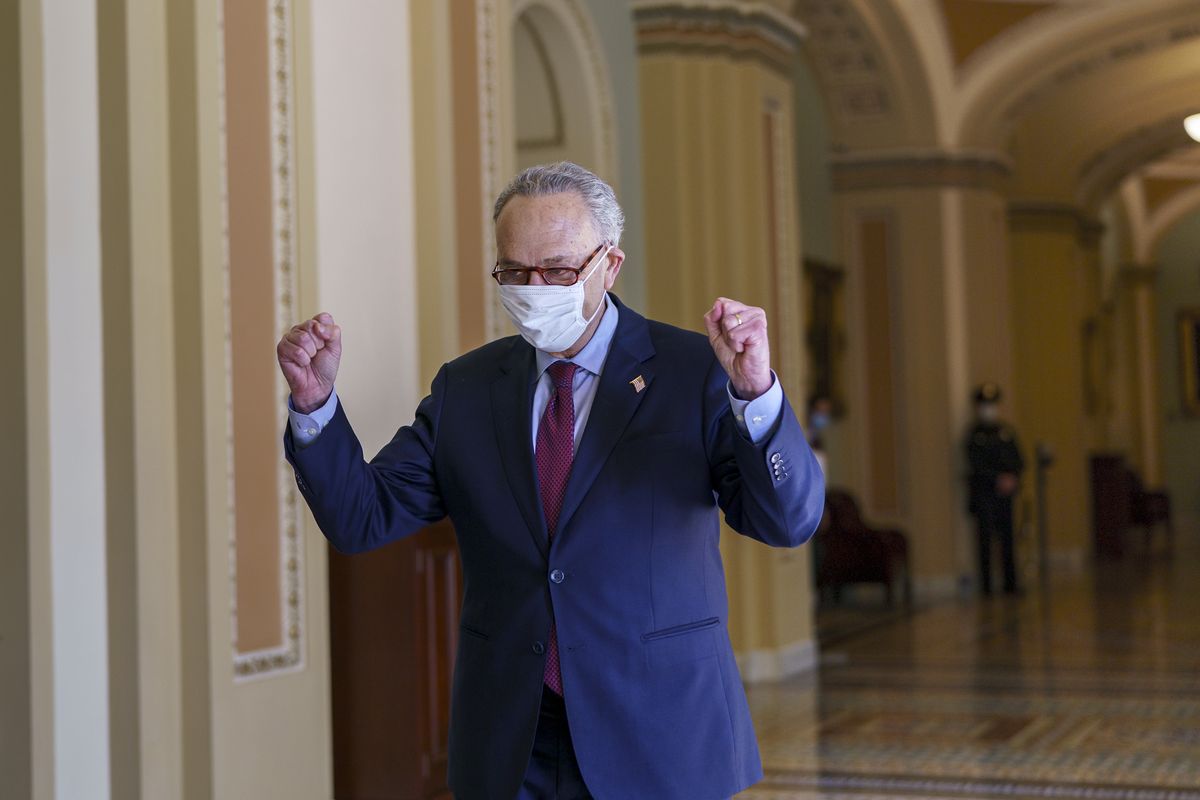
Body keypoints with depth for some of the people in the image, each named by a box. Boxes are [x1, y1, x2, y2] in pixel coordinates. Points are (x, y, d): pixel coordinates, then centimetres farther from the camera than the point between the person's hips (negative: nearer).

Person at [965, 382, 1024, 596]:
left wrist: (1013, 478, -10)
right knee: (986, 538, -6)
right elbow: (975, 466, -10)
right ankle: (986, 584, -5)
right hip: (983, 495, -4)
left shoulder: (1007, 432, 13)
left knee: (1007, 539, 5)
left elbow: (1019, 462, 10)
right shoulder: (973, 434, -1)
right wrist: (998, 479, -19)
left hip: (1004, 494, 4)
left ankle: (1010, 584, 10)